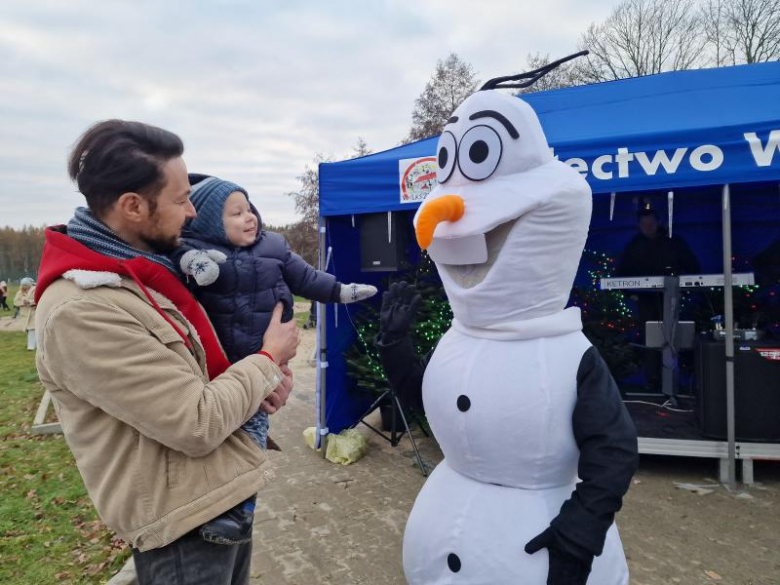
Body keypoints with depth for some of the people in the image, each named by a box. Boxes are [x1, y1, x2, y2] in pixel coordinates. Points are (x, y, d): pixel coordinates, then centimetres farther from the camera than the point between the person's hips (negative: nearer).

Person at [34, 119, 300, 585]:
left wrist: (262, 377, -5)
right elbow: (199, 424, -26)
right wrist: (269, 358, -12)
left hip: (226, 493, 9)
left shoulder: (148, 273, 5)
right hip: (185, 519, -9)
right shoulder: (81, 311, -25)